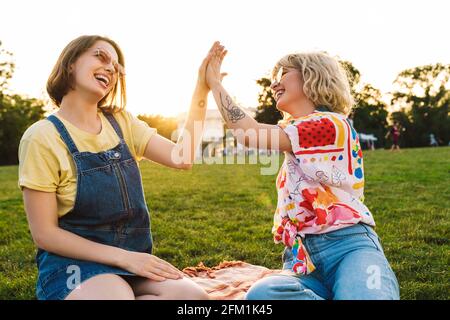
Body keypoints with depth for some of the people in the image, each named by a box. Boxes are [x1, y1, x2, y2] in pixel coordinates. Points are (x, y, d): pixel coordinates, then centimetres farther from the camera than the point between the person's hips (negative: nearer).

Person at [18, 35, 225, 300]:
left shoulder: (121, 122, 7)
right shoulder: (42, 137, -8)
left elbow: (182, 158, -6)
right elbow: (44, 234, -11)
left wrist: (202, 88, -10)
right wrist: (123, 257, -19)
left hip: (133, 256, 5)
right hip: (73, 261, -4)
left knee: (193, 295, -23)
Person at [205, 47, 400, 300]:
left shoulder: (331, 123, -3)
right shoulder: (294, 128, 24)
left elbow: (251, 134, -8)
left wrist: (215, 83, 1)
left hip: (348, 244, -7)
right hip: (302, 255, 8)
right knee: (261, 295, -29)